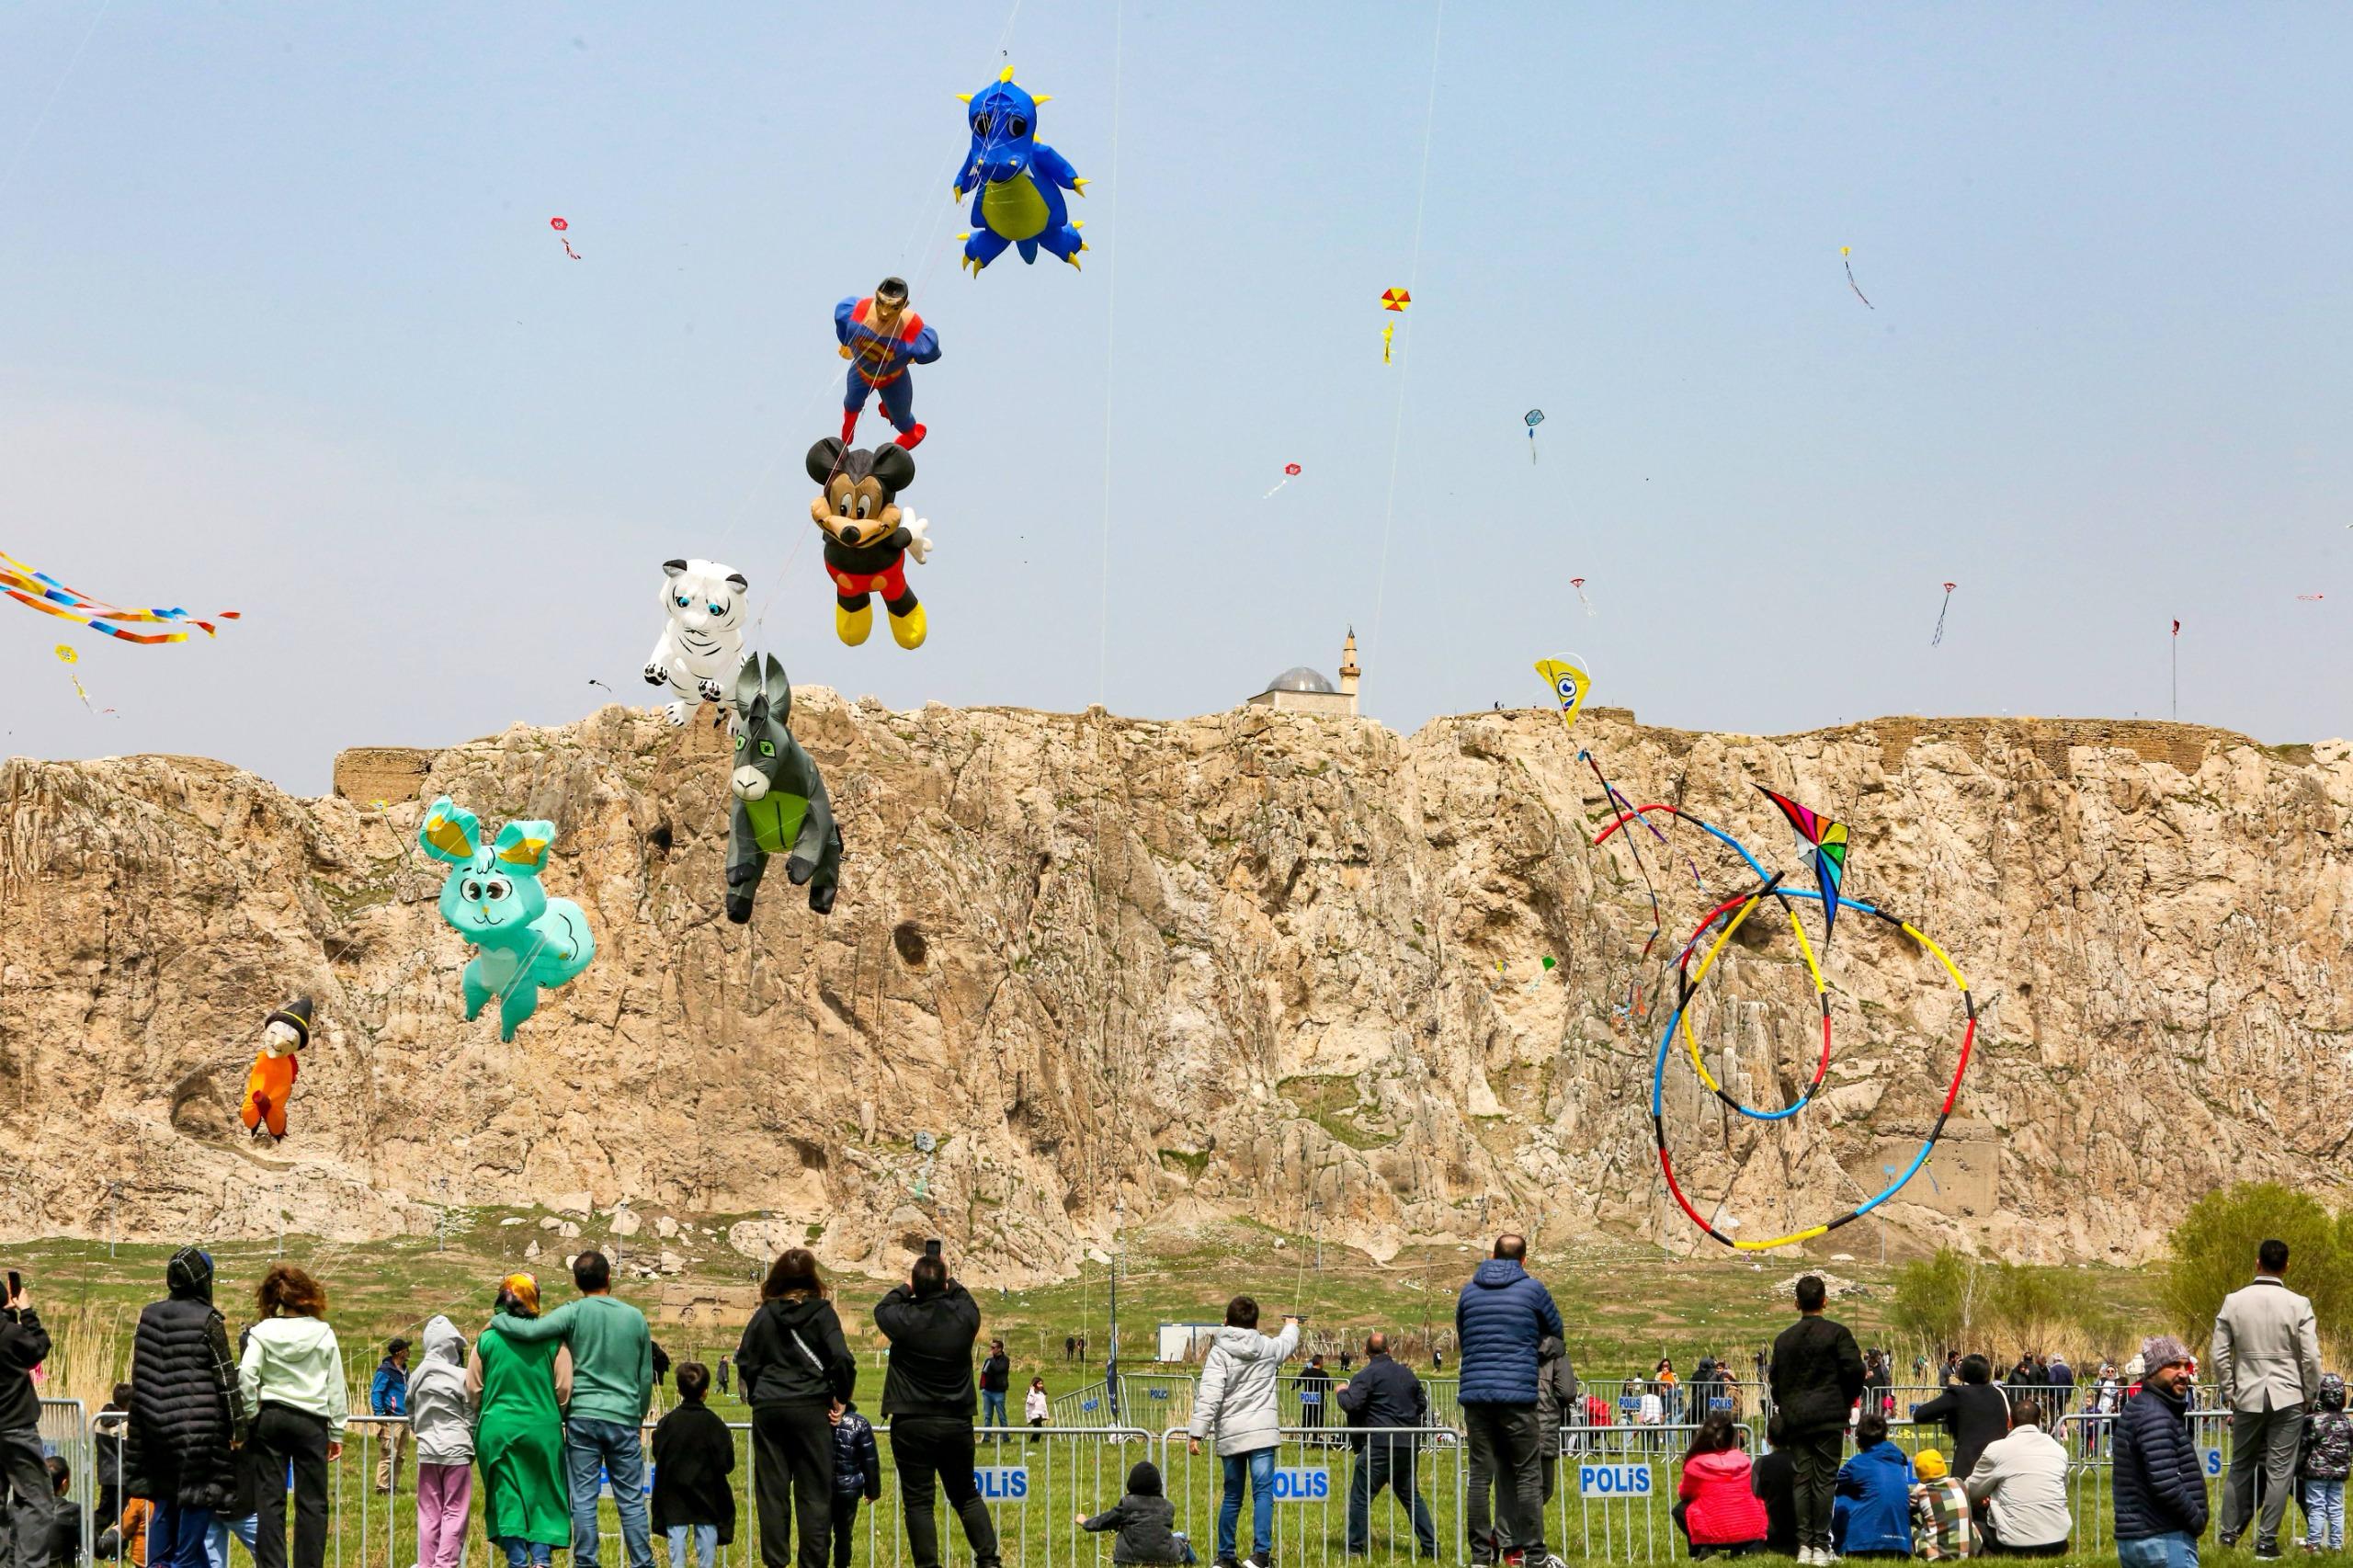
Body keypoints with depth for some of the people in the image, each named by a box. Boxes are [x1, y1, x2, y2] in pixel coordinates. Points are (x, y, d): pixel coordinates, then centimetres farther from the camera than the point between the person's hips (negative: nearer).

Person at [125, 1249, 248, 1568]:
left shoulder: (149, 1316, 7)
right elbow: (225, 1377, -9)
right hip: (199, 1426, -6)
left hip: (157, 1421, 6)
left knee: (165, 1501, 14)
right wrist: (238, 1427, -4)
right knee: (197, 1503, 1)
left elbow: (139, 1374, 13)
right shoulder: (207, 1320, -10)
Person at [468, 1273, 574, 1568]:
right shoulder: (551, 1341, -4)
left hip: (498, 1429, 0)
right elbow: (564, 1389, -1)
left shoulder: (487, 1339, -1)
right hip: (542, 1429, 0)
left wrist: (479, 1423, 20)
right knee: (543, 1499, 7)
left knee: (507, 1500, 6)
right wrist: (557, 1419, 16)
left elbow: (473, 1390, 4)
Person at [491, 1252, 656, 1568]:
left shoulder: (575, 1313, -4)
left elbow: (531, 1331, -17)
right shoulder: (635, 1318, 6)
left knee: (584, 1499, 2)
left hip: (583, 1416, -2)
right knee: (631, 1501, 5)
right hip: (624, 1419, 2)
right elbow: (646, 1378, 11)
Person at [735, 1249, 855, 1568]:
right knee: (814, 1493, 2)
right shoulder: (821, 1312, -3)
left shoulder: (764, 1315, 4)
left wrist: (757, 1397, 13)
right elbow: (842, 1360, -12)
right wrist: (841, 1397, 1)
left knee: (771, 1491, 6)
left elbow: (746, 1362, 1)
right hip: (811, 1409, -2)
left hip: (768, 1409, 2)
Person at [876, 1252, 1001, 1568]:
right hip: (957, 1423, 3)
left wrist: (905, 1288, 23)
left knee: (918, 1502, 1)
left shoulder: (904, 1319, -14)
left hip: (912, 1426, -3)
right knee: (967, 1496, 17)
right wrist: (948, 1283, 32)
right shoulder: (964, 1316, -7)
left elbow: (881, 1310, 10)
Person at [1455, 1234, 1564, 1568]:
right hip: (1518, 1392, -3)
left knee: (1480, 1474, 5)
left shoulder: (1469, 1291, 11)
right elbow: (1557, 1332, 16)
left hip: (1475, 1391, 3)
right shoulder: (1532, 1289, 2)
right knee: (1528, 1474, 1)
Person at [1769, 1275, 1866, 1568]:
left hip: (1795, 1419, 4)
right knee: (1824, 1480, -3)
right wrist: (1847, 1401, 6)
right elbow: (1854, 1370, -10)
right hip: (1829, 1417, -3)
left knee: (1802, 1481, 5)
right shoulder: (1837, 1334, -5)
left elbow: (1775, 1379, 11)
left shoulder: (1784, 1339, 9)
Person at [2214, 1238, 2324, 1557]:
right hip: (2287, 1398, -2)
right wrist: (2310, 1396, 7)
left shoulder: (2234, 1302, -3)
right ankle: (2267, 1539, 3)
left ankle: (2229, 1533, 16)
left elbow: (2219, 1354, 0)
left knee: (2241, 1467, 14)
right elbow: (2311, 1357, -8)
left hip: (2247, 1398, 2)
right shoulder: (2298, 1305, -8)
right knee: (2279, 1471, 3)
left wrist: (2229, 1392, 11)